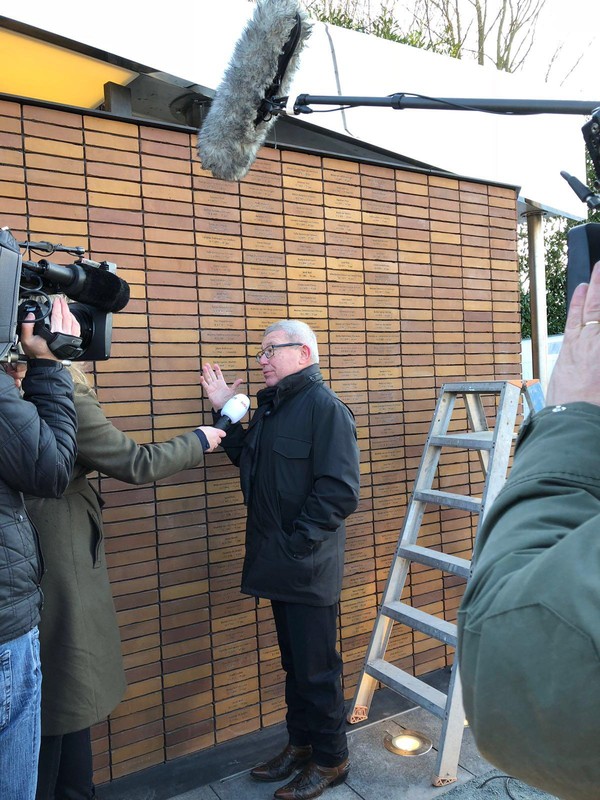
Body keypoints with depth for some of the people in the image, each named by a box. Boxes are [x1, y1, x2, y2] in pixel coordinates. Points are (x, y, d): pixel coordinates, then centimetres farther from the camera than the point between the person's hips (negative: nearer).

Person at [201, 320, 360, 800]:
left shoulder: (326, 408, -16)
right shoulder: (271, 407, 12)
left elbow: (341, 492, -22)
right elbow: (247, 461, 18)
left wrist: (295, 542, -19)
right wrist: (227, 412, 10)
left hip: (309, 567, -8)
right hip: (280, 565, 8)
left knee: (317, 668, 8)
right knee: (294, 662, 22)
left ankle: (331, 759, 28)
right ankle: (301, 744, 40)